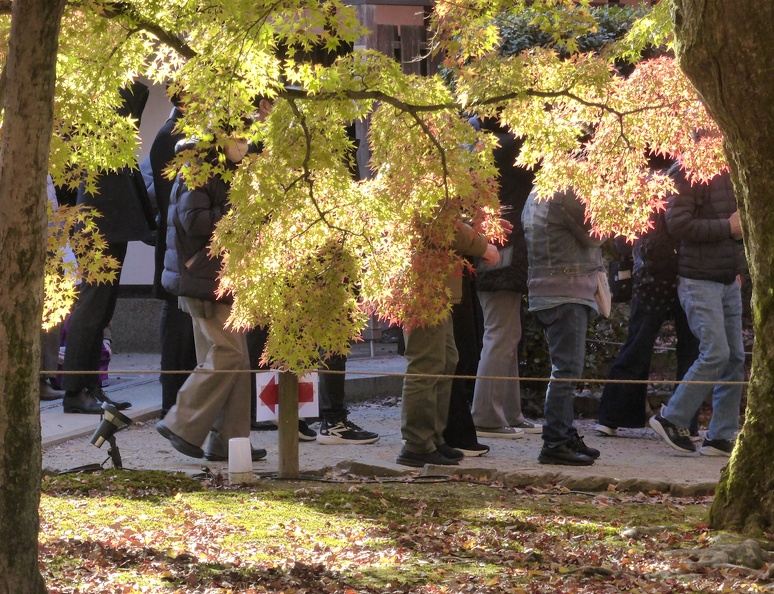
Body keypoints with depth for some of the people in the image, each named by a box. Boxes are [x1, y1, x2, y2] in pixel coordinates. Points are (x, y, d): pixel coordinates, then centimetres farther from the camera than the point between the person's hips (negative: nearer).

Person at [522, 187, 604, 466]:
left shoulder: (536, 195, 15)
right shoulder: (568, 194, -15)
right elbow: (594, 235, -9)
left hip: (542, 293, 10)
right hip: (567, 293, -10)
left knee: (564, 367, 16)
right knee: (567, 368, -10)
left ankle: (566, 435, 21)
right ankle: (555, 442, -12)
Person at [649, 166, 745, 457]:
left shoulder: (730, 174, 13)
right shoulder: (689, 173, -12)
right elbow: (677, 224, -22)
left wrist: (737, 269, 7)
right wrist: (727, 227, -18)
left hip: (729, 283, 8)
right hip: (699, 282, -8)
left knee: (735, 358, 4)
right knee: (715, 354, -15)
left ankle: (720, 437, 9)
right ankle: (671, 419, 0)